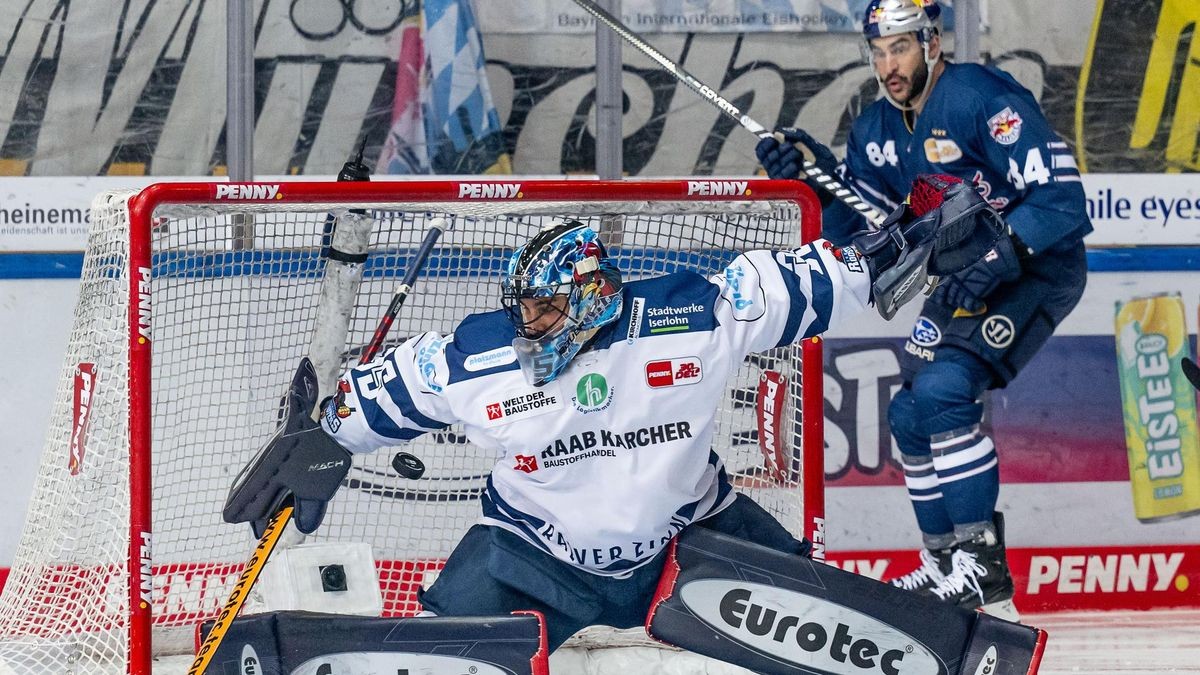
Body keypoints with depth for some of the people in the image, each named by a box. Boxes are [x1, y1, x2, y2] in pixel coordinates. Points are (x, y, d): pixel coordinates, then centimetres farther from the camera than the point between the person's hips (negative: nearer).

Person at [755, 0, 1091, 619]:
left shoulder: (983, 98, -22)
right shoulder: (878, 128, 4)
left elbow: (1062, 196, -27)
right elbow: (852, 226, 4)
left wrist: (1000, 256, -38)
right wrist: (817, 175, -13)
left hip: (1037, 269, -9)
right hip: (965, 280, 9)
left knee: (943, 390, -25)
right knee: (911, 415, 10)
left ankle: (987, 578, -21)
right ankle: (945, 568, 26)